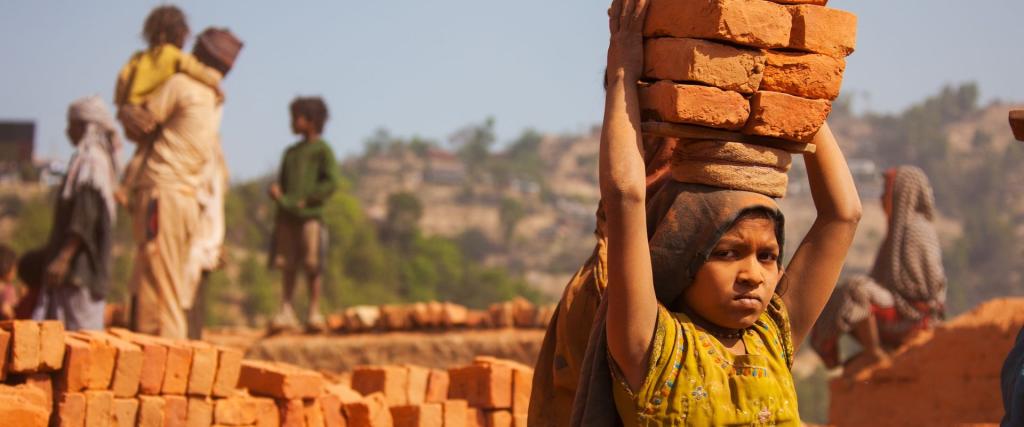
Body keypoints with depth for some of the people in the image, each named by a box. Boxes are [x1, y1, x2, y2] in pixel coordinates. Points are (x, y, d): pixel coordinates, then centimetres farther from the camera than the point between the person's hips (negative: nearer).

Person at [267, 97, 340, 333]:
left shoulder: (322, 150, 2)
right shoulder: (291, 152, 21)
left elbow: (331, 182, -6)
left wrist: (304, 200, -13)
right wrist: (276, 192, 1)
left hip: (310, 214, -6)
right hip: (287, 216, 6)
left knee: (312, 265, -5)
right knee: (288, 264, 2)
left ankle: (314, 312, -1)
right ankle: (286, 310, 2)